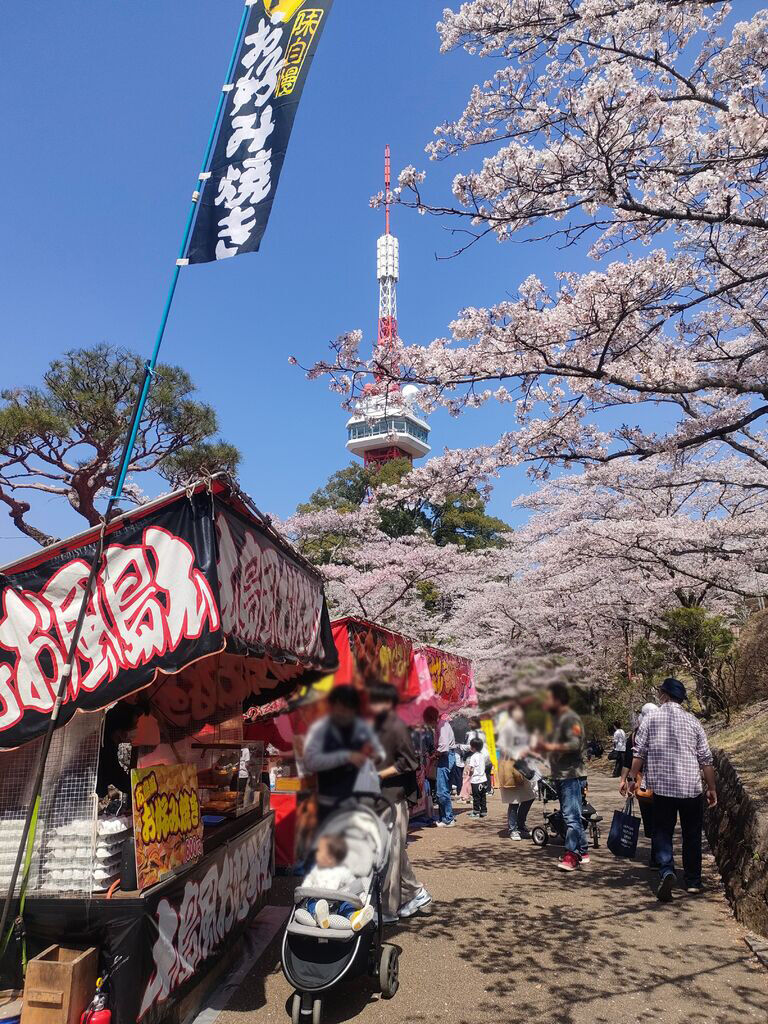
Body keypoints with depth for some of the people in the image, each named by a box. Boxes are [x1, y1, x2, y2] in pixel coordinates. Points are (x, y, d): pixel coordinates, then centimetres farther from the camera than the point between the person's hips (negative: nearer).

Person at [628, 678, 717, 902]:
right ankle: (693, 882, 22)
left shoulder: (650, 720, -2)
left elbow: (639, 753, -3)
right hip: (692, 788, 1)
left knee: (662, 833, 6)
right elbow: (706, 759, 2)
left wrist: (632, 778, 6)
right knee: (692, 835, 15)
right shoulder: (692, 721, 1)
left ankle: (667, 871, -15)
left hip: (662, 788, -1)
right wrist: (712, 788, 10)